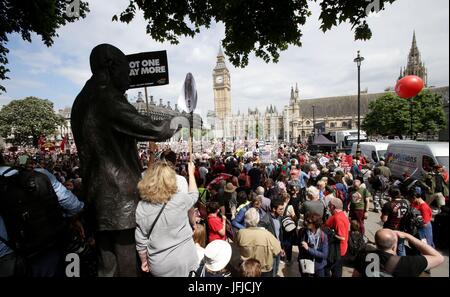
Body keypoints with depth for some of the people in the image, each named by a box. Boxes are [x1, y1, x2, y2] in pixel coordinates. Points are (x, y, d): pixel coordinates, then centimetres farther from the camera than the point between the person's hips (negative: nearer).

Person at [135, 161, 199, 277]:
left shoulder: (141, 208, -14)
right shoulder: (180, 200, -19)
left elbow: (141, 242, -6)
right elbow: (194, 194, 5)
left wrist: (144, 261, 12)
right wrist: (191, 173, 17)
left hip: (158, 265, 1)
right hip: (184, 260, -1)